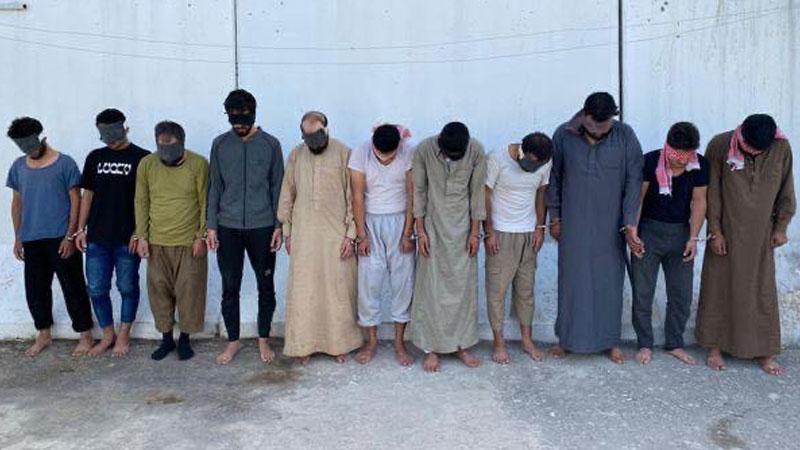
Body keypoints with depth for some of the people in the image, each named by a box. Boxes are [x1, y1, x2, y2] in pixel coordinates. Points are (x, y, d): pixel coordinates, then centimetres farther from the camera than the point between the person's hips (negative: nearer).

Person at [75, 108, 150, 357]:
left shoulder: (141, 158, -4)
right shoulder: (95, 157, 10)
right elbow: (88, 195, 14)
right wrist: (81, 229, 9)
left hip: (127, 239, -4)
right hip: (97, 238, 4)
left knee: (127, 287, 6)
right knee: (96, 289, 8)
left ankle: (124, 335, 21)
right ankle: (108, 335, 24)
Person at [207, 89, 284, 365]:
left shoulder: (270, 144, 0)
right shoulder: (220, 144, 4)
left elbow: (277, 187, 2)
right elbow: (214, 187, 7)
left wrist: (279, 225, -3)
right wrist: (211, 225, 1)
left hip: (262, 227, -1)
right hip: (228, 228, 1)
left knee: (266, 286, 6)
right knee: (230, 287, 6)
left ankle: (264, 340, 22)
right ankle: (233, 341, 22)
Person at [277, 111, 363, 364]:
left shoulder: (344, 154, -5)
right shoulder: (295, 156, 5)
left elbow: (352, 197, -5)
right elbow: (287, 195, 11)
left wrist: (351, 234, -9)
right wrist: (287, 231, 9)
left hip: (336, 234, -2)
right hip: (304, 235, 3)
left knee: (338, 289, 4)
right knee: (303, 290, 5)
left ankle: (339, 343, 18)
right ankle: (304, 344, 17)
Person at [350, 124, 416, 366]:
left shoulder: (410, 153, -12)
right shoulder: (360, 154, -12)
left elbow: (412, 195, -9)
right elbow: (358, 196, -10)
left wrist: (408, 233, -9)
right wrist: (361, 234, -10)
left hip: (400, 221, 0)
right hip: (370, 222, 0)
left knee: (403, 280, 2)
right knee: (369, 282, 1)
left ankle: (399, 342, 14)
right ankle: (371, 340, 16)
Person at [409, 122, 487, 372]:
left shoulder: (476, 151, -13)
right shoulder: (425, 150, -16)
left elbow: (477, 192, -4)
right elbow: (419, 191, -7)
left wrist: (475, 231, -4)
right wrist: (420, 231, -8)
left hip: (463, 227, 1)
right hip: (433, 225, -1)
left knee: (463, 285, 6)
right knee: (431, 286, 1)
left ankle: (460, 345, 20)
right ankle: (431, 348, 12)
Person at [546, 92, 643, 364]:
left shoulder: (625, 137, -7)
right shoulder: (563, 136, -6)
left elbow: (634, 181, -5)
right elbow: (554, 178, 3)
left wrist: (630, 223, -11)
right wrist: (555, 218, 3)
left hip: (610, 226, 0)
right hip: (574, 225, 0)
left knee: (609, 280, 8)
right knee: (572, 278, 7)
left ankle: (611, 341, 23)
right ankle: (567, 338, 23)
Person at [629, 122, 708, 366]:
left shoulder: (701, 166, -8)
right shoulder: (650, 161, -16)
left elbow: (698, 202, -1)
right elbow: (638, 198, -10)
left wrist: (693, 238, -6)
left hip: (681, 233, 3)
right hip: (649, 231, -3)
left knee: (682, 293, 9)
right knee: (642, 292, 2)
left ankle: (674, 344, 25)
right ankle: (645, 344, 17)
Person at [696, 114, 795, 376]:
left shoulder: (782, 148, -9)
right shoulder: (719, 146, -15)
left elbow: (786, 190, 2)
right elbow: (712, 193, -9)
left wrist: (781, 227, 4)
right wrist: (715, 231, -9)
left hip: (761, 235, 2)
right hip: (726, 232, -2)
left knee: (762, 290, 8)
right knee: (718, 286, 6)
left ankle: (764, 352, 20)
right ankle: (715, 346, 19)